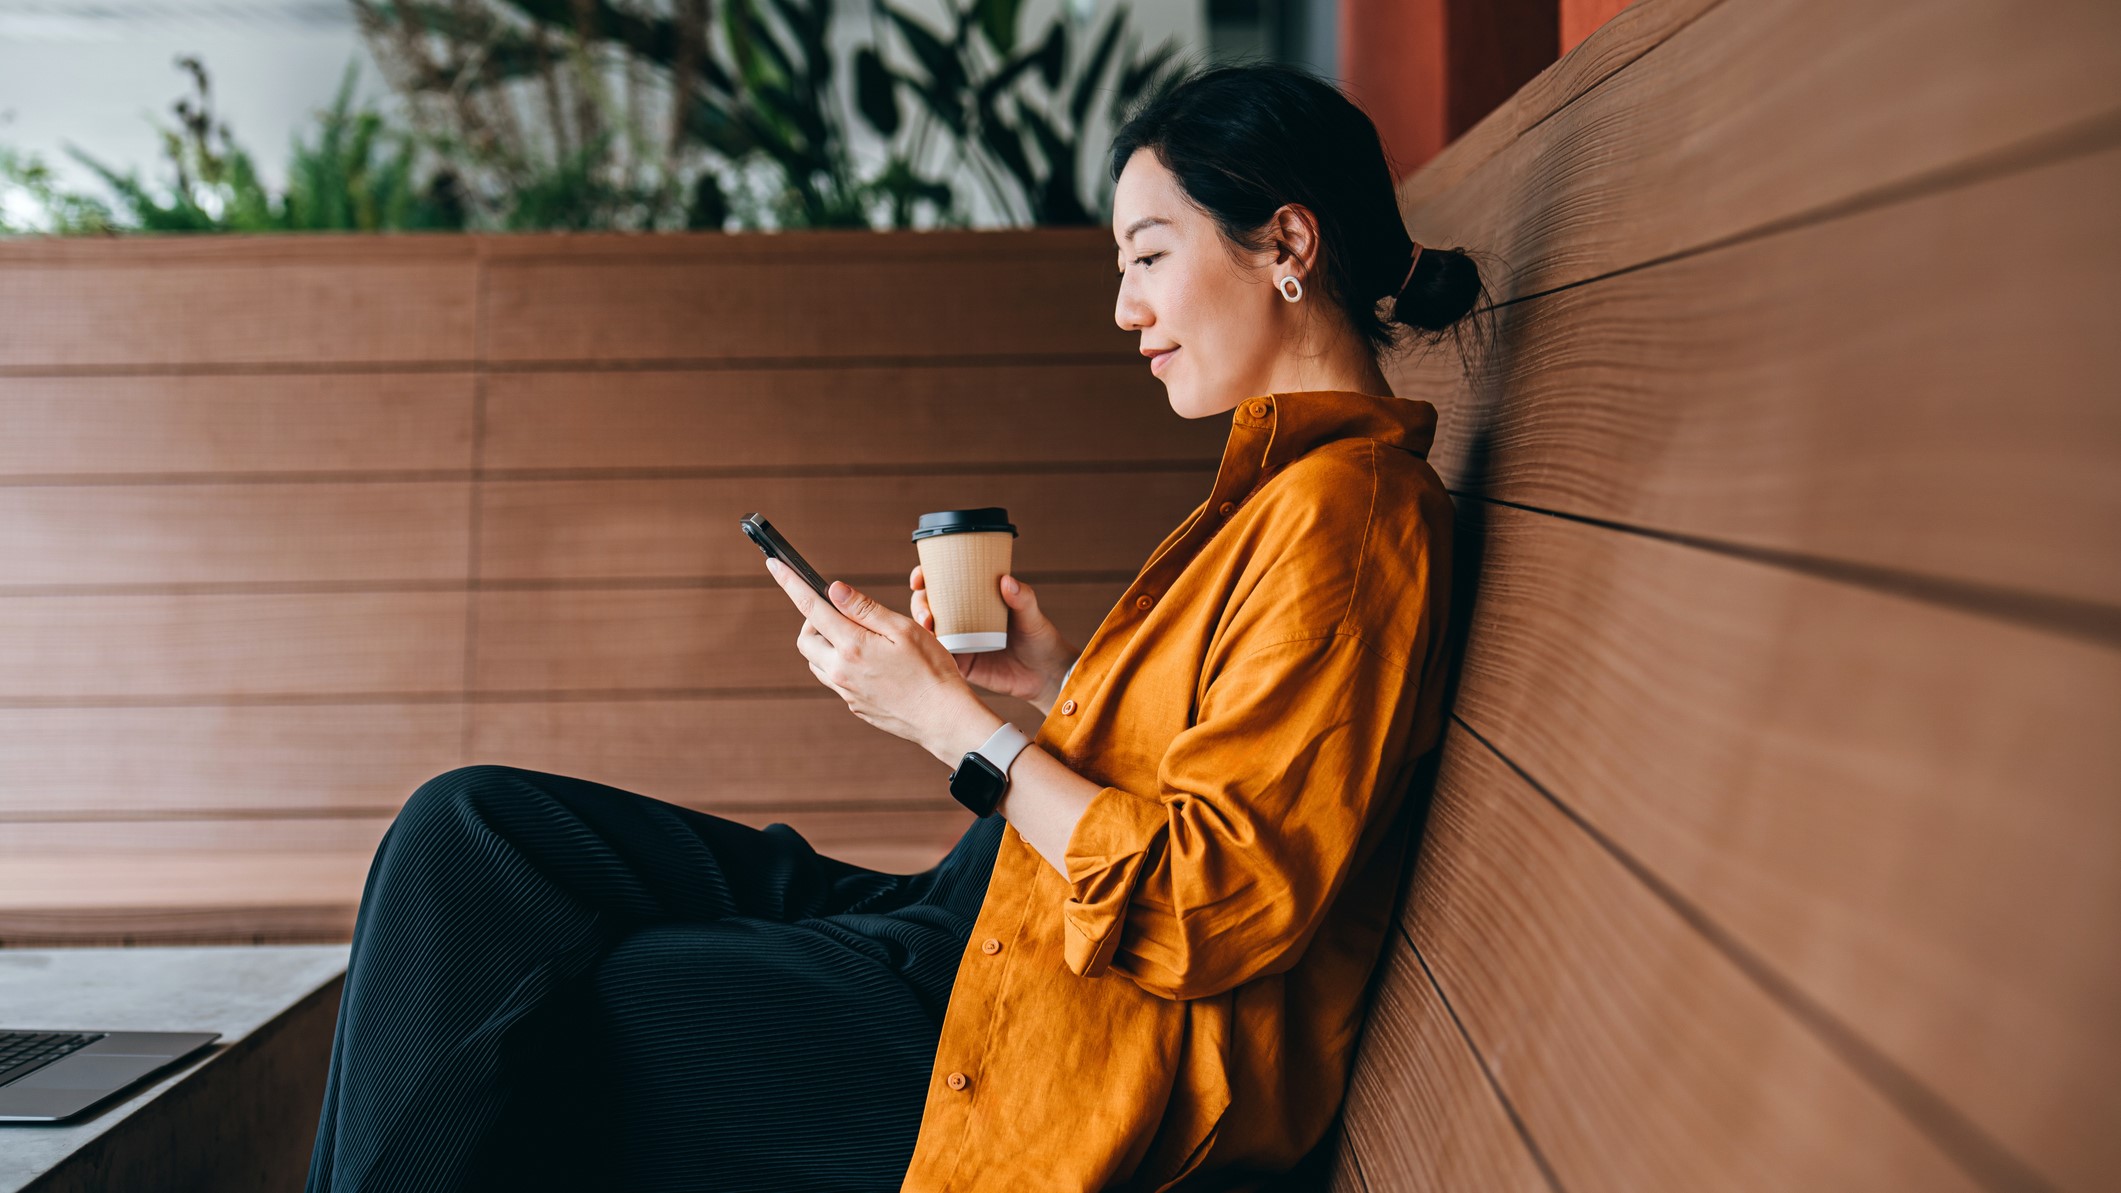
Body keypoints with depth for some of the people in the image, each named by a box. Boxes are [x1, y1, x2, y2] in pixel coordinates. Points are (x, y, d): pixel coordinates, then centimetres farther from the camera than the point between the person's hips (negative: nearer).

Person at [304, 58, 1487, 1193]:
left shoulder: (1343, 511, -17)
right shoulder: (1285, 482, 14)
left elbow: (1222, 907, -22)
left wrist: (952, 718, -15)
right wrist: (1055, 679, 6)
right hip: (978, 935, 10)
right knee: (471, 830, 4)